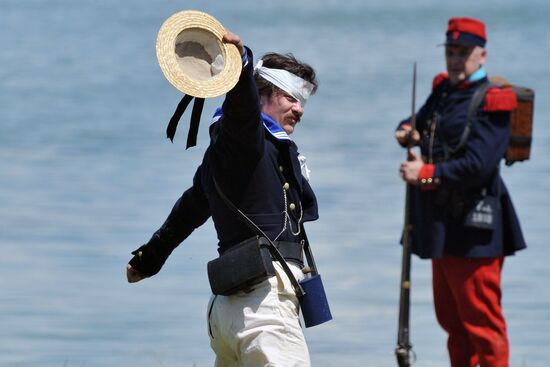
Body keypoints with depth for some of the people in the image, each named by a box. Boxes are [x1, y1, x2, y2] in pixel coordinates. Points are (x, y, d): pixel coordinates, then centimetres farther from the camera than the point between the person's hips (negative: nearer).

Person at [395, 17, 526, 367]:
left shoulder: (491, 102, -12)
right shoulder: (444, 91, 13)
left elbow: (478, 165, -21)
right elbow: (419, 123, 28)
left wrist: (427, 174, -17)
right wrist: (409, 132, 4)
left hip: (473, 229, -9)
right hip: (441, 224, 9)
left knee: (482, 320, -5)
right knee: (451, 318, 15)